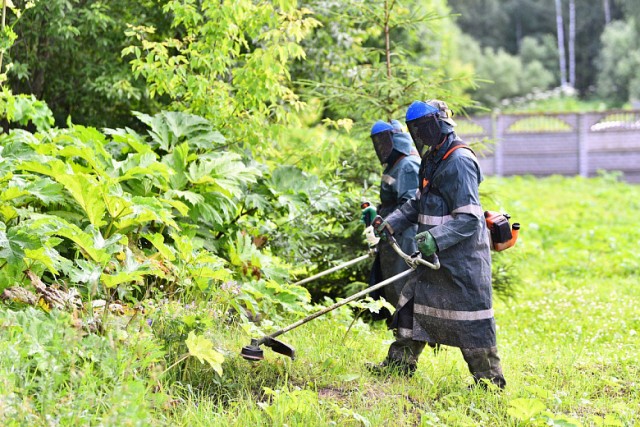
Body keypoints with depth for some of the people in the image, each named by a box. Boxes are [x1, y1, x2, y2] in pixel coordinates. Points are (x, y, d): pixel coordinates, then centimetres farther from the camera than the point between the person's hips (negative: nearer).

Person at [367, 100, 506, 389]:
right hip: (435, 256, 10)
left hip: (463, 257, -10)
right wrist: (391, 223, 8)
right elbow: (418, 204, 21)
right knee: (413, 302, 16)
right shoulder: (432, 160, 13)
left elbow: (469, 217, -23)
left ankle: (489, 378, 6)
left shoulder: (459, 162, -18)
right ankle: (400, 362, 27)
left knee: (471, 320, -4)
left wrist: (436, 238, -33)